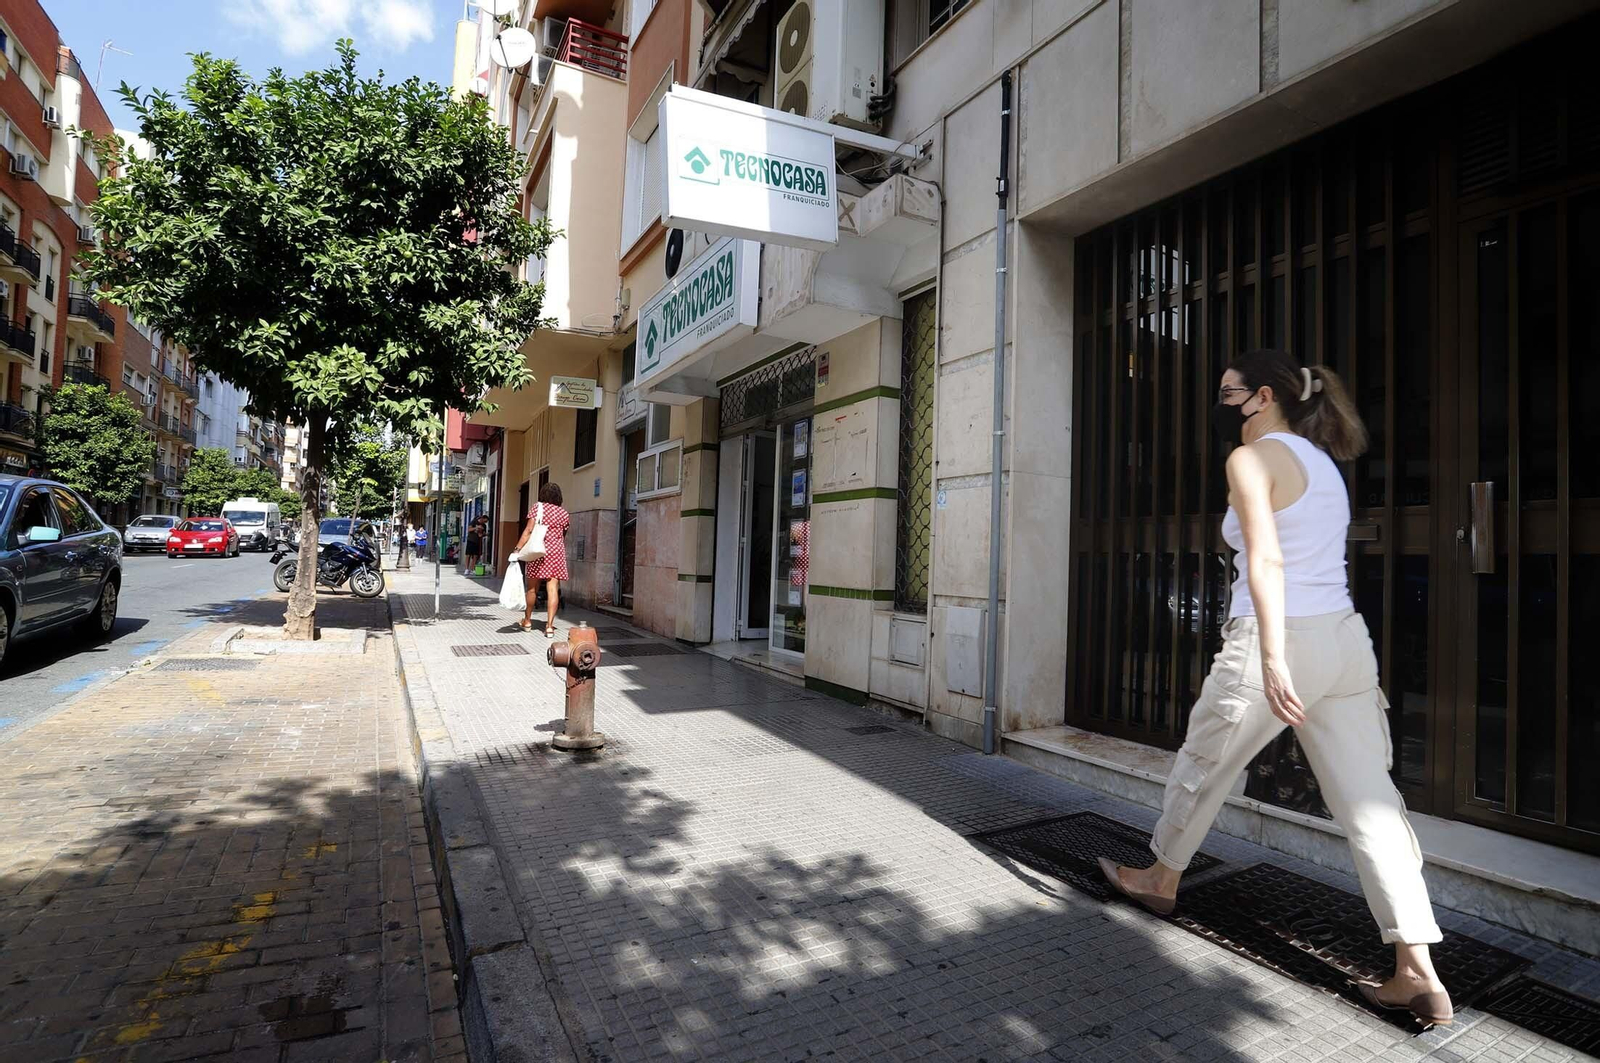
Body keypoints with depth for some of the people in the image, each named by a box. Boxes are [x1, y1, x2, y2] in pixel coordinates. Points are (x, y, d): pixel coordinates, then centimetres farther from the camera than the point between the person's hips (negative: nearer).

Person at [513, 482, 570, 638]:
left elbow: (528, 531, -8)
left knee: (532, 588, 12)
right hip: (557, 552, 1)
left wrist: (518, 549, -9)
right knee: (553, 589, -3)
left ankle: (527, 621, 27)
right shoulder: (564, 514, 8)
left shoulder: (537, 508, 0)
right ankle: (549, 626, -7)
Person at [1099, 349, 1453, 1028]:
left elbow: (1266, 560, -19)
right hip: (1346, 641, 8)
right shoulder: (1323, 462, 19)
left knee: (1201, 768, 13)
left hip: (1284, 640, -8)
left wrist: (1272, 659, -25)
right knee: (1371, 804, 7)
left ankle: (1160, 881, 33)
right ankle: (1419, 975, 8)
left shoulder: (1253, 459, -7)